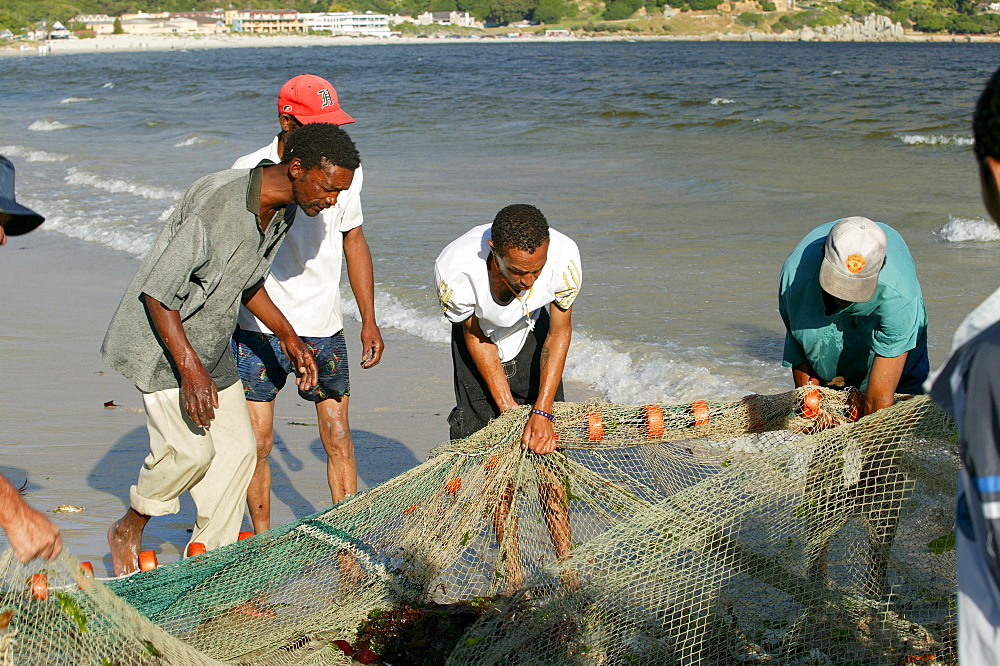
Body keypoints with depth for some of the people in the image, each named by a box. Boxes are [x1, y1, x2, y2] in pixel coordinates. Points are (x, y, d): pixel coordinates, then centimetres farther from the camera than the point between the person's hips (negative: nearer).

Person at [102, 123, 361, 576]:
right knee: (189, 450, -12)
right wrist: (190, 368, -28)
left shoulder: (283, 211, -2)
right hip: (162, 340, -8)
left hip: (213, 345, 8)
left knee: (237, 450, 4)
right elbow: (157, 291, -26)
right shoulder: (217, 203, -30)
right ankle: (128, 531, 14)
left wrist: (287, 335, 14)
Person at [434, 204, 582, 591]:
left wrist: (542, 411, -21)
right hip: (481, 343, -1)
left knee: (546, 449, -5)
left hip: (532, 336, 1)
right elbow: (475, 336, -17)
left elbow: (559, 333, -17)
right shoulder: (455, 270, -38)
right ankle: (513, 575, 9)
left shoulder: (564, 257, -35)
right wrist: (507, 407, -16)